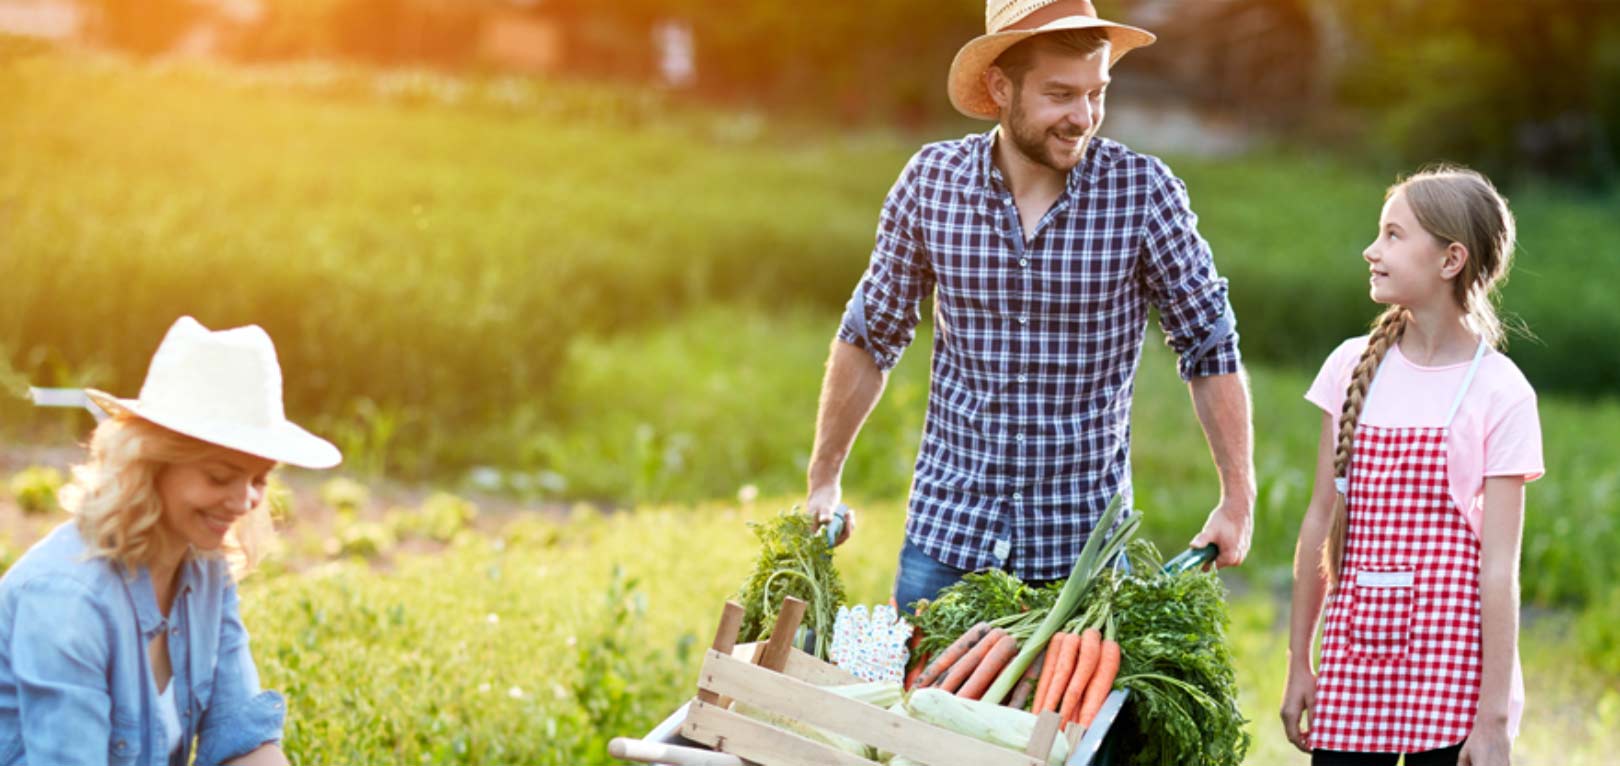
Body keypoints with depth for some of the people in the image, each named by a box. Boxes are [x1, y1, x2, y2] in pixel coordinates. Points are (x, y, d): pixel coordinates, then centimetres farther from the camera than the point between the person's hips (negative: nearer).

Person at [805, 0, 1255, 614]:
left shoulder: (1141, 190, -10)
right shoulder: (931, 180, -5)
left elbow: (1211, 348, -1)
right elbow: (871, 337, 7)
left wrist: (1238, 499, -5)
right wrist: (824, 480, 10)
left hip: (1085, 542, -1)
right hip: (948, 524, 2)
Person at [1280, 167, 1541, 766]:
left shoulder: (1500, 394, -7)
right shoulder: (1353, 367, 5)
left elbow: (1499, 566, -9)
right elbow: (1322, 521, 9)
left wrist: (1494, 717, -11)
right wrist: (1299, 663, 11)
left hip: (1450, 672, -4)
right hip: (1354, 666, 4)